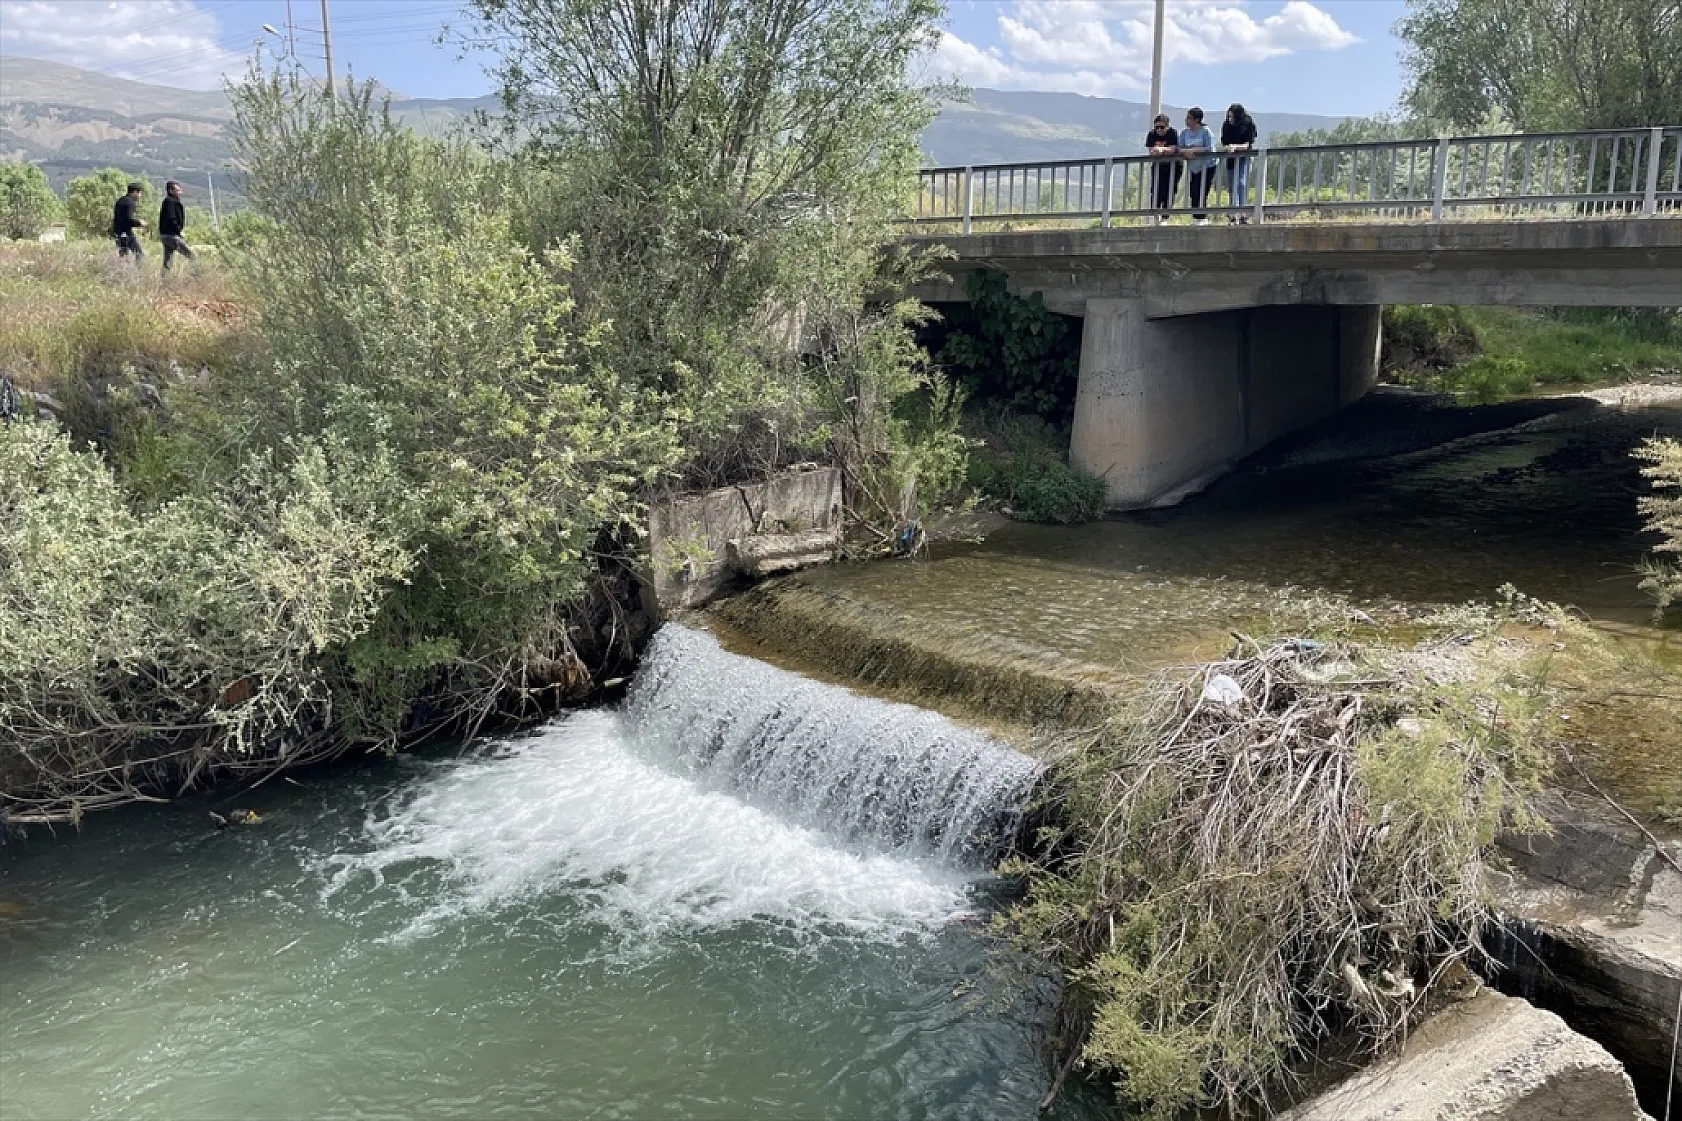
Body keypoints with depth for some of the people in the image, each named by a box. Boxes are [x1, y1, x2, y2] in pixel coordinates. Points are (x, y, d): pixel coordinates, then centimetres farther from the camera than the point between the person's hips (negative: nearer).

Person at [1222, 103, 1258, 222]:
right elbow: (1222, 146, 3)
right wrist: (1227, 148, -19)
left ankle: (1243, 213, -25)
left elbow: (1248, 145, -12)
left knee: (1241, 183, -19)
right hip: (1231, 160, 4)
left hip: (1244, 158, -4)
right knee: (1231, 186, 5)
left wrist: (1235, 147, -26)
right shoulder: (1226, 126, 3)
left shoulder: (1248, 125, -7)